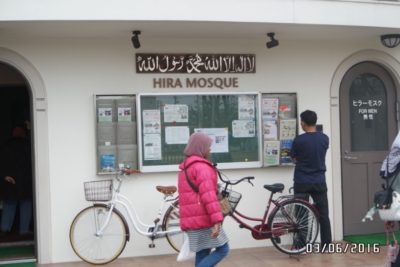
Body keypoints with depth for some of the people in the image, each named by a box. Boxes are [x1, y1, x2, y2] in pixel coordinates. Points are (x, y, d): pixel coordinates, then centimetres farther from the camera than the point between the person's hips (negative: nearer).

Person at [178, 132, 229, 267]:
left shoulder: (185, 167, 21)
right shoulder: (201, 166, -11)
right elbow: (208, 194, -21)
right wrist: (217, 219, -25)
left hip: (192, 219, 9)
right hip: (204, 219, -9)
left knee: (202, 254, 12)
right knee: (222, 249, -1)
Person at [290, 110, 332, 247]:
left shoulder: (298, 140, -12)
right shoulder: (324, 138, -1)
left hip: (302, 182, -3)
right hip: (319, 182, 3)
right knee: (323, 214, 9)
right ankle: (327, 245, 13)